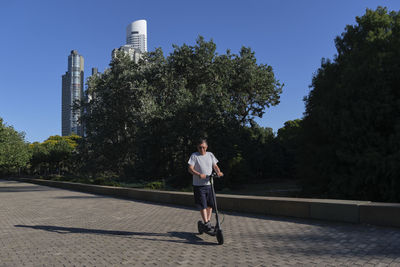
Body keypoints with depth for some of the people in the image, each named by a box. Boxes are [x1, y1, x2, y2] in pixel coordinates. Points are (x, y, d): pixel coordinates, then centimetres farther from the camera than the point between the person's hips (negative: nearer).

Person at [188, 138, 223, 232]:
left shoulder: (210, 155, 8)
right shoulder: (194, 156, -6)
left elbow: (215, 166, 12)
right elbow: (190, 168, -15)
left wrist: (218, 172, -11)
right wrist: (199, 174, -31)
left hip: (209, 184, 5)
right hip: (198, 185, -5)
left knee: (210, 204, 10)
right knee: (202, 205, -6)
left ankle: (208, 221, 25)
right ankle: (206, 223, 1)